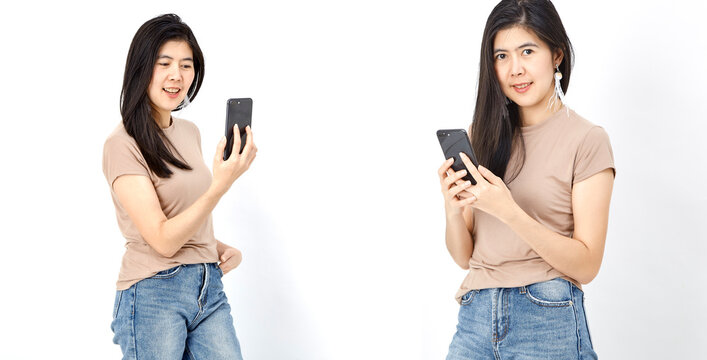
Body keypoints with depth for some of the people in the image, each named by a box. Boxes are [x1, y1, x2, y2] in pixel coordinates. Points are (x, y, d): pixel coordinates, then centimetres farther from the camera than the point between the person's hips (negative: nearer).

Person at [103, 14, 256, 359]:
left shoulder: (190, 133, 12)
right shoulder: (123, 145, -11)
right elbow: (163, 239, -18)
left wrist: (220, 248, 4)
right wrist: (221, 184, -27)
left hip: (209, 288, 6)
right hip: (154, 295, -6)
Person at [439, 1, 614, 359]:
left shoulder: (587, 140, -5)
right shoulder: (481, 135, 9)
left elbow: (586, 265, -10)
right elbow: (465, 257, 9)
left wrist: (508, 211, -20)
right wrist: (453, 210, -12)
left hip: (547, 320, -4)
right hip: (476, 316, 4)